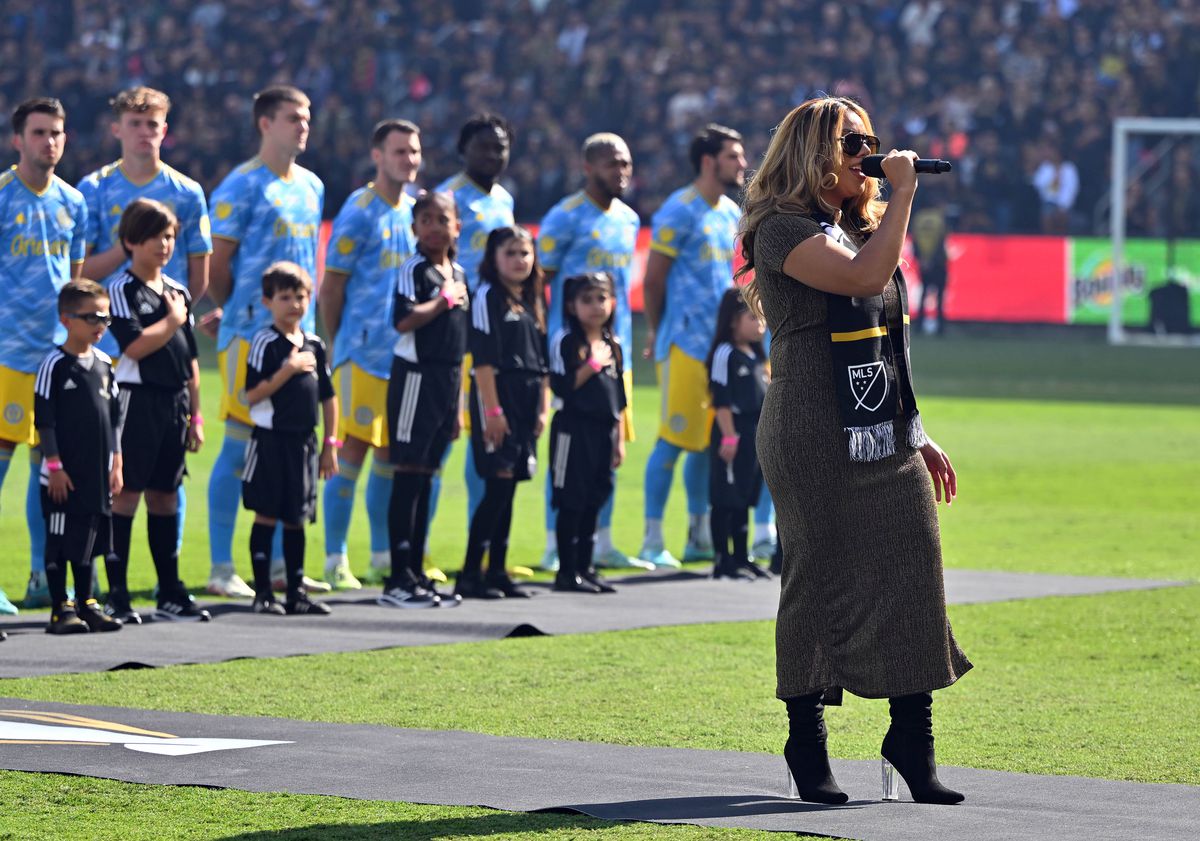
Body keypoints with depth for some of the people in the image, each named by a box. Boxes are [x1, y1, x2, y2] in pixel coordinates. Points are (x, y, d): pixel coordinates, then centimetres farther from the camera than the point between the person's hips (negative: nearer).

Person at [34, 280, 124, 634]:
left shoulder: (104, 363, 9)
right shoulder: (55, 364, -9)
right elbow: (44, 420, -10)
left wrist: (115, 463, 12)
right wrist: (54, 465, -13)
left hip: (96, 473, 6)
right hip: (64, 474, -6)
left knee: (88, 539, 12)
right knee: (59, 541, -1)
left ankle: (86, 605, 20)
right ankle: (61, 610, 4)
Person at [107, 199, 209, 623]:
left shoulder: (178, 292, 14)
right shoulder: (122, 290, -7)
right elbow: (134, 346, -20)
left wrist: (194, 414, 15)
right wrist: (172, 321, -7)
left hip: (174, 402, 7)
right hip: (136, 398, -7)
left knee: (165, 496, 11)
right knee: (127, 493, -6)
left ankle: (171, 594, 15)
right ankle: (117, 594, -4)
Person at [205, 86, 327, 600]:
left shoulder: (311, 186, 15)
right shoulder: (241, 187, -8)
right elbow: (217, 266, -6)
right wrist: (238, 314, 5)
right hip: (250, 334, -7)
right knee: (240, 448, -4)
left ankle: (281, 563, 15)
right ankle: (221, 569, 0)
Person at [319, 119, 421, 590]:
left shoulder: (415, 210, 13)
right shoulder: (359, 212, -7)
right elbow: (331, 287, -5)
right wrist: (338, 346, -3)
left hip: (406, 352, 7)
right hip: (364, 352, -6)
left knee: (391, 454, 11)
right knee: (353, 451, -8)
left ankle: (383, 557, 18)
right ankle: (334, 559, -5)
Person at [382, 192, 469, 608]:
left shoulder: (459, 274, 15)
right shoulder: (414, 269, -8)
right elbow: (404, 320, -25)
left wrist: (458, 402, 18)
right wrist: (445, 299, -13)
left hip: (447, 382, 7)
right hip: (415, 375, -7)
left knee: (425, 479, 11)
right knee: (408, 476, -7)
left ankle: (416, 574, 15)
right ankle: (399, 580, -6)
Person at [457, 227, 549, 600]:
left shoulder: (533, 303, 17)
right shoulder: (488, 296, -5)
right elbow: (483, 358, -12)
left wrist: (543, 408, 11)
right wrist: (492, 409, -17)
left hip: (526, 401, 7)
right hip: (497, 394, -7)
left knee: (508, 488, 8)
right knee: (499, 483, -11)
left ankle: (497, 571, 11)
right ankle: (470, 574, -10)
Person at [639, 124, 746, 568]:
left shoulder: (731, 213, 14)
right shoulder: (680, 211, -11)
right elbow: (653, 281, -7)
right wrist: (658, 332, 2)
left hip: (721, 343, 8)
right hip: (686, 344, -8)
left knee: (710, 440, 10)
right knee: (673, 439, -7)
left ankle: (700, 536, 18)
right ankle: (652, 540, -3)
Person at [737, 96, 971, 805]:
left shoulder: (859, 227, 19)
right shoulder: (785, 230, -7)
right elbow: (864, 276, -25)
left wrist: (917, 434, 21)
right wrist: (903, 193, -15)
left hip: (887, 443, 7)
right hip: (816, 445, -7)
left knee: (915, 579, -2)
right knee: (819, 581, -2)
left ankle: (913, 738, 3)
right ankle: (807, 745, 9)